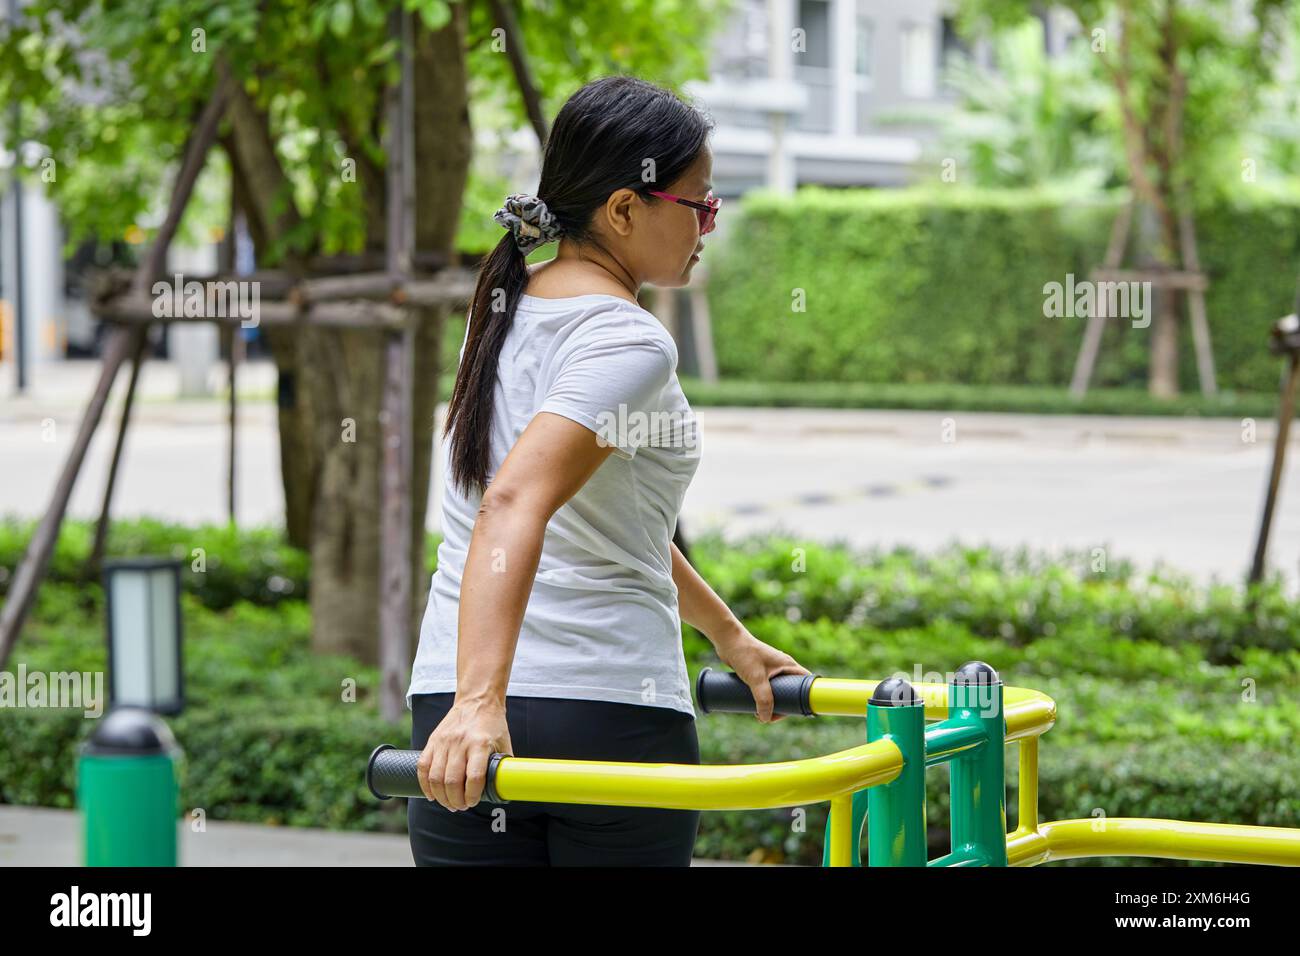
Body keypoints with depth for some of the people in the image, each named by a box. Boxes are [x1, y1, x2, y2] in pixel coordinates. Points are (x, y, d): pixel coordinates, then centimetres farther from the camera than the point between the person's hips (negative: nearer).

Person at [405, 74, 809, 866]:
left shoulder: (508, 311, 15)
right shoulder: (628, 341, -11)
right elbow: (515, 503, -27)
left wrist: (732, 637, 32)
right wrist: (481, 700, -37)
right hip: (614, 708, -6)